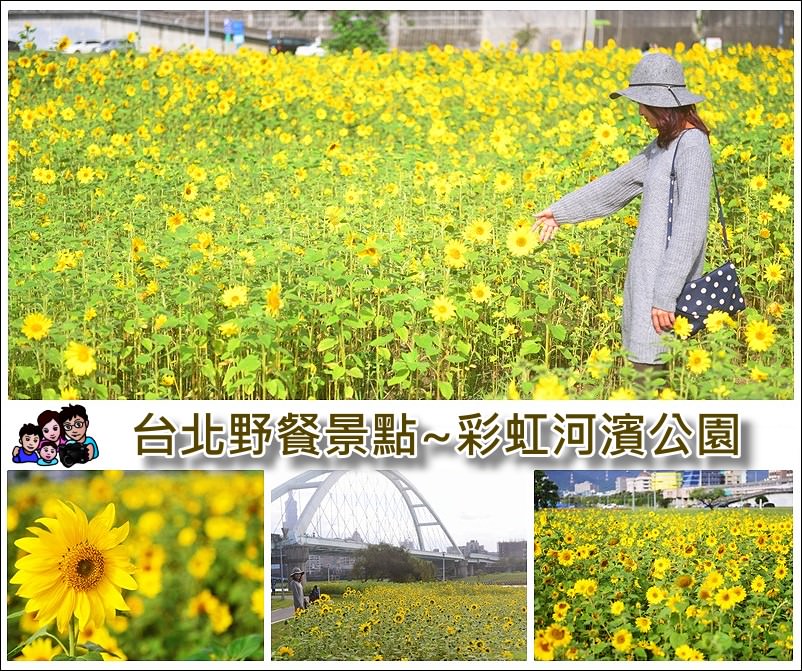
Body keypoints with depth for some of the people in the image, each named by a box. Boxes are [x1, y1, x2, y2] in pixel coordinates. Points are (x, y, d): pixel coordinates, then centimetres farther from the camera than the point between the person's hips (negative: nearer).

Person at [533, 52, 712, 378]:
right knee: (643, 365, 10)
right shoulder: (664, 145, 14)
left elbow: (689, 229, -20)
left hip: (668, 278, -9)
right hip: (647, 277, 9)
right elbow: (618, 182, 27)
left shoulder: (692, 146, -15)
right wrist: (560, 210, 33)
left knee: (650, 367, -9)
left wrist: (665, 297, -21)